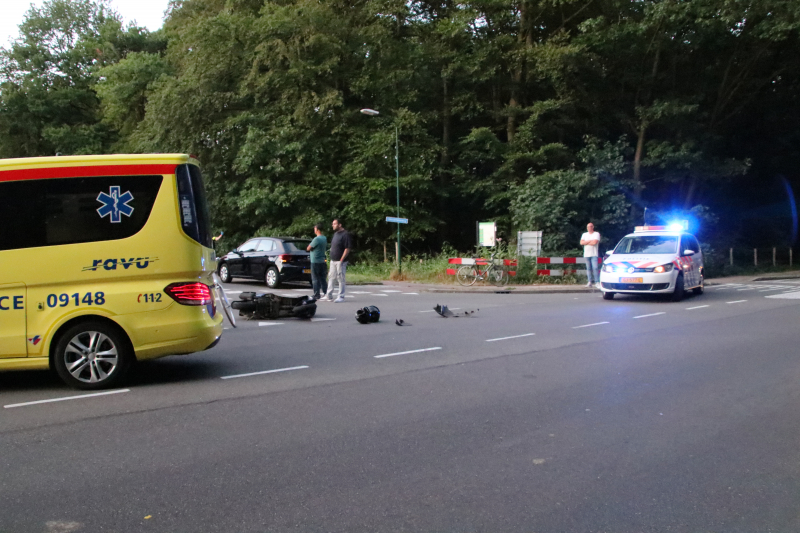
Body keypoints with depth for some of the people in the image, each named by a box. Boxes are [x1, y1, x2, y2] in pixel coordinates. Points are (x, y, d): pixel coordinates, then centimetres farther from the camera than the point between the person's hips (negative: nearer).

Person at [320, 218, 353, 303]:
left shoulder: (345, 234, -12)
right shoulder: (335, 234, 15)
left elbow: (348, 248, -17)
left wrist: (341, 260, -20)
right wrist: (331, 257, 15)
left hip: (340, 261, -9)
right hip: (333, 260, 9)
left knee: (341, 279, -2)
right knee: (331, 277, 10)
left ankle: (341, 296, 5)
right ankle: (329, 295, 16)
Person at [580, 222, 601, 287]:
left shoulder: (596, 234, 3)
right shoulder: (584, 235, 17)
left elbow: (594, 242, -13)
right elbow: (581, 243, 2)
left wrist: (586, 242, -2)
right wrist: (590, 241, -6)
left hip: (594, 254, -5)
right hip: (586, 254, 5)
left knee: (595, 268, -13)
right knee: (588, 268, 3)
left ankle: (597, 281, -12)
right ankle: (590, 281, 7)